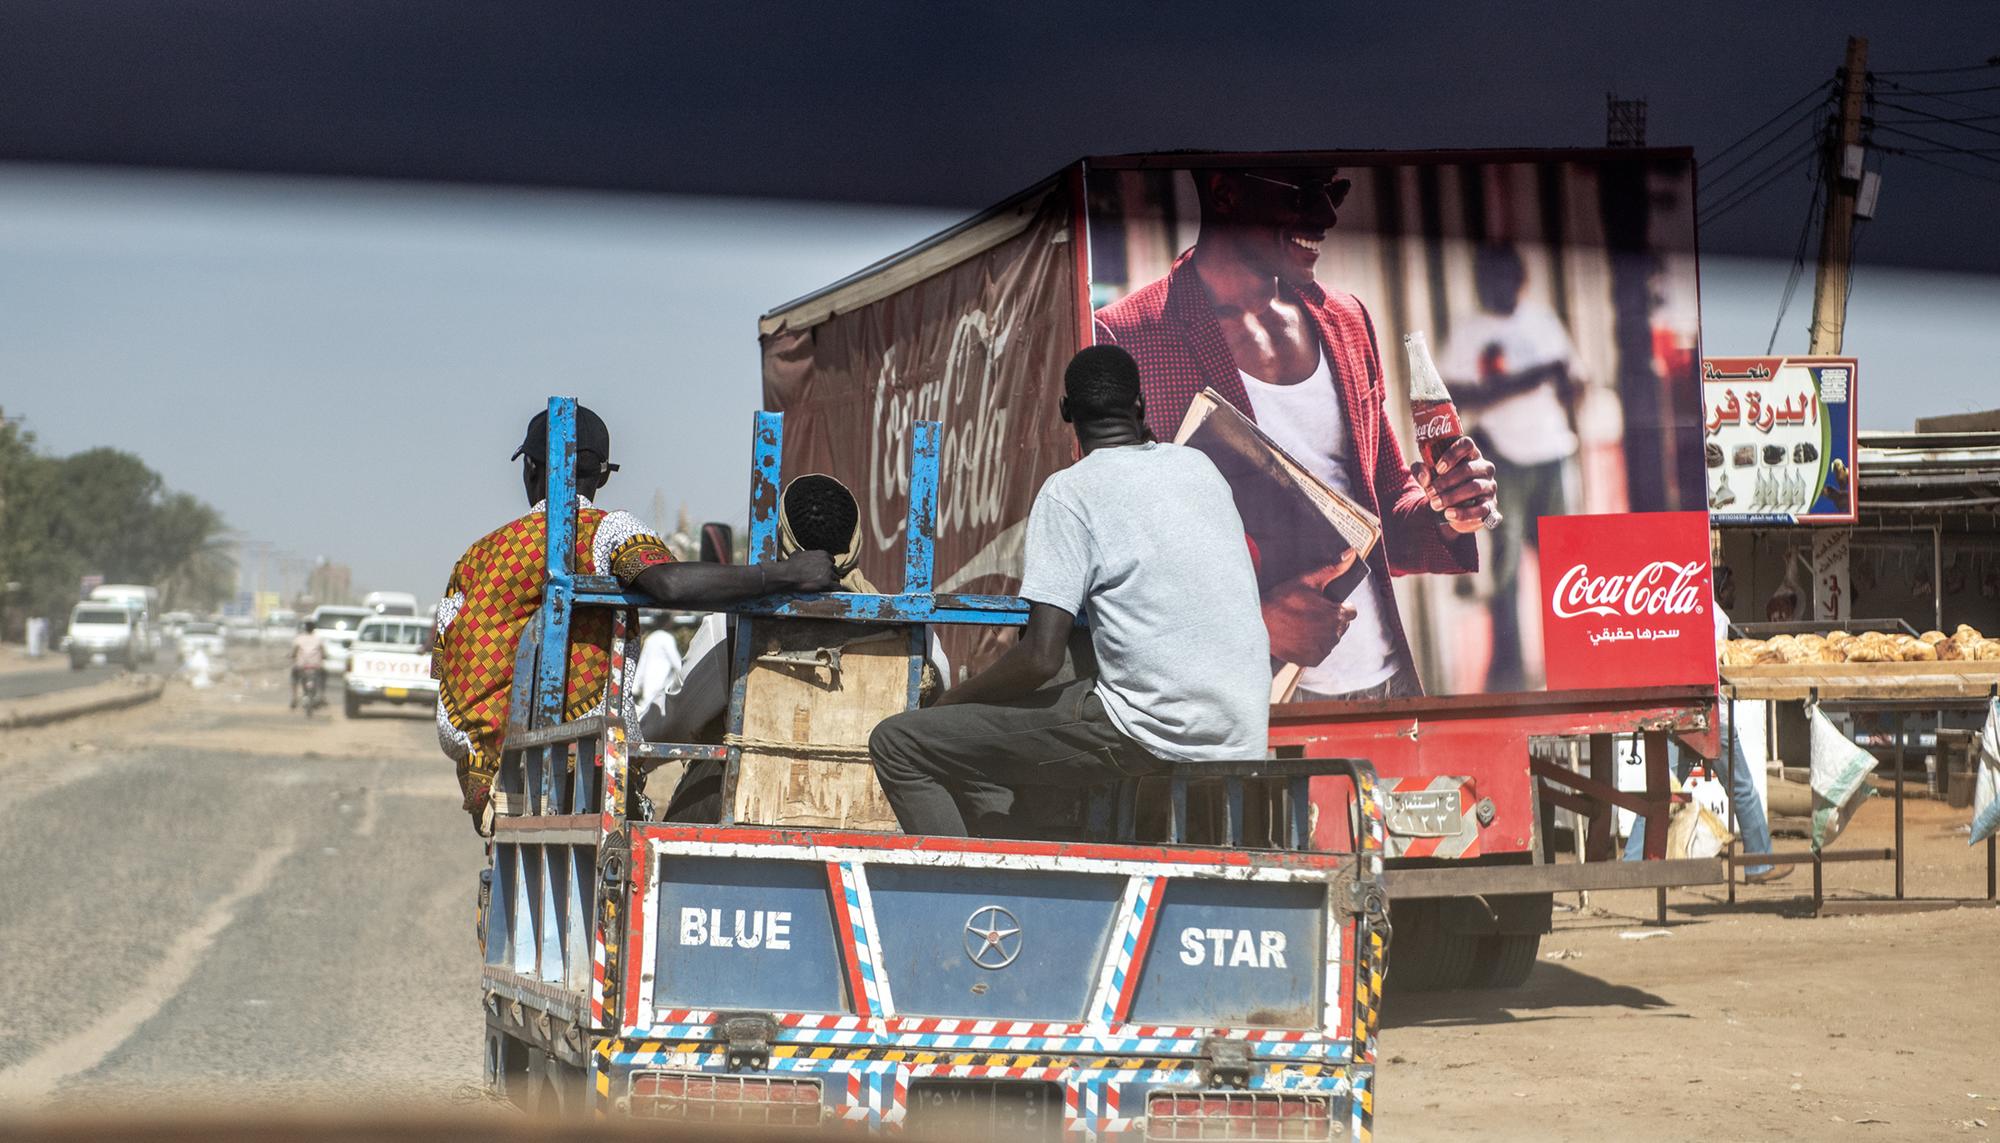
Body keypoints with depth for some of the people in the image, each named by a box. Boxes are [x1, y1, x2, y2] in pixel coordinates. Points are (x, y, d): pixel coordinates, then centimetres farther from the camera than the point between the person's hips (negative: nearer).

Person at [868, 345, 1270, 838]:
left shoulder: (1070, 490, -6)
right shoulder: (1199, 467, 13)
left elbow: (1040, 658, -15)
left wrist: (950, 702, 3)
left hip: (1152, 732, -8)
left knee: (897, 745, -2)